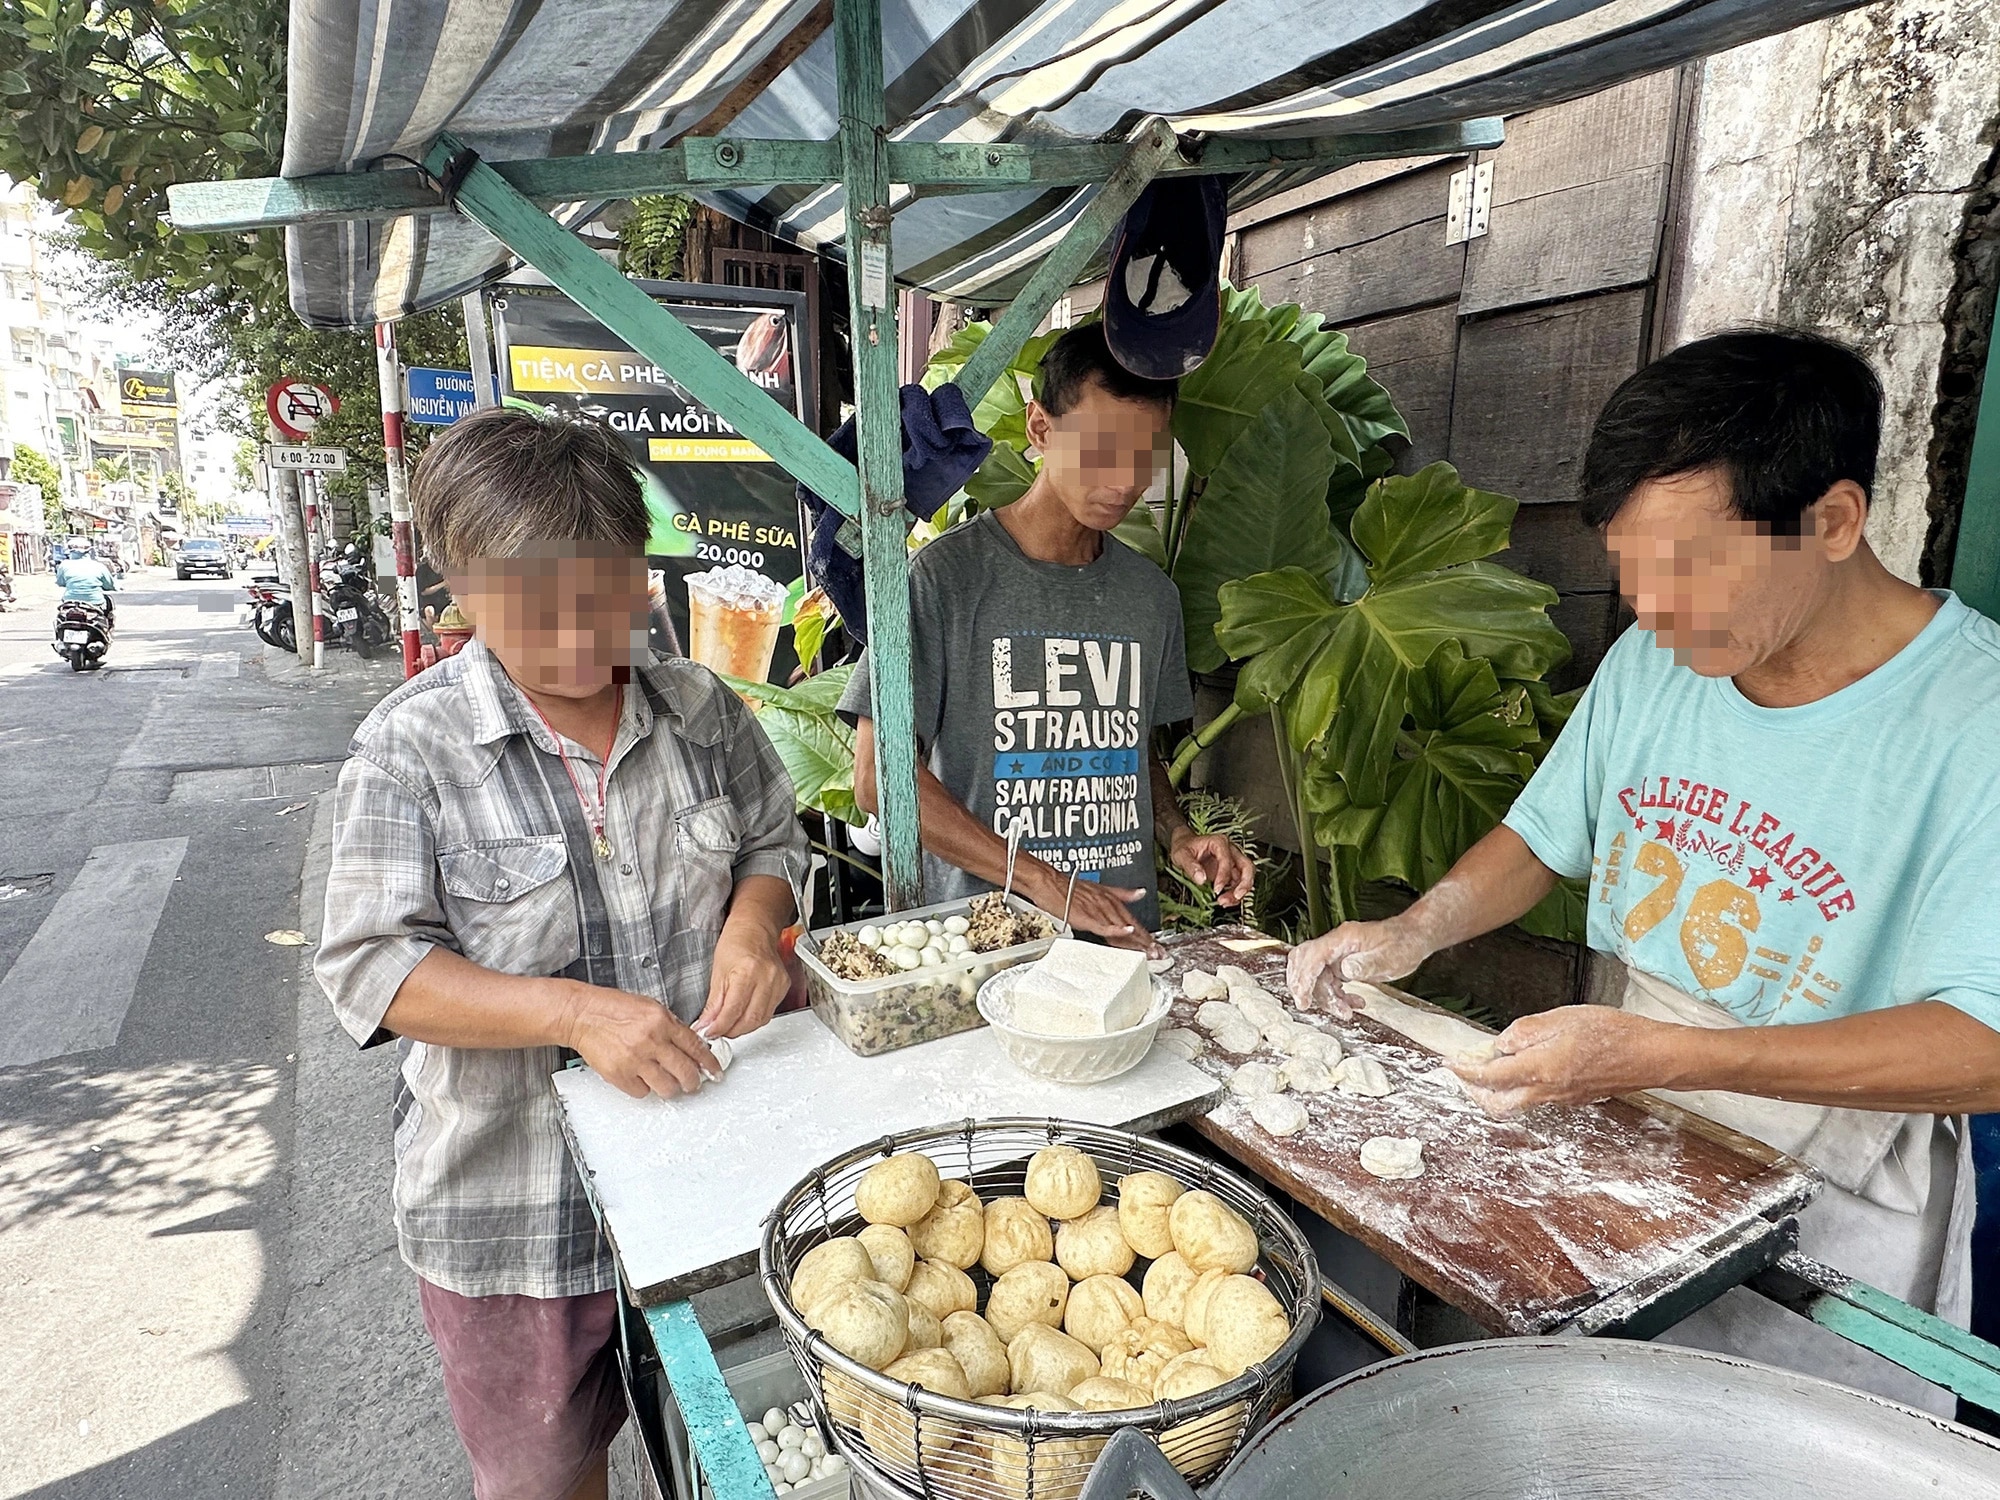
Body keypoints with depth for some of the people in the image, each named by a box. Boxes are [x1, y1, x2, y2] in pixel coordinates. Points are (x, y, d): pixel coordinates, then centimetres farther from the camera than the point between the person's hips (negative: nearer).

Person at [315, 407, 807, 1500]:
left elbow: (772, 839, 8)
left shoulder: (697, 709, -4)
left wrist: (752, 923, -13)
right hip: (513, 1196, -2)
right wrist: (575, 1011, -28)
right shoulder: (411, 748, -14)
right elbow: (372, 967, -16)